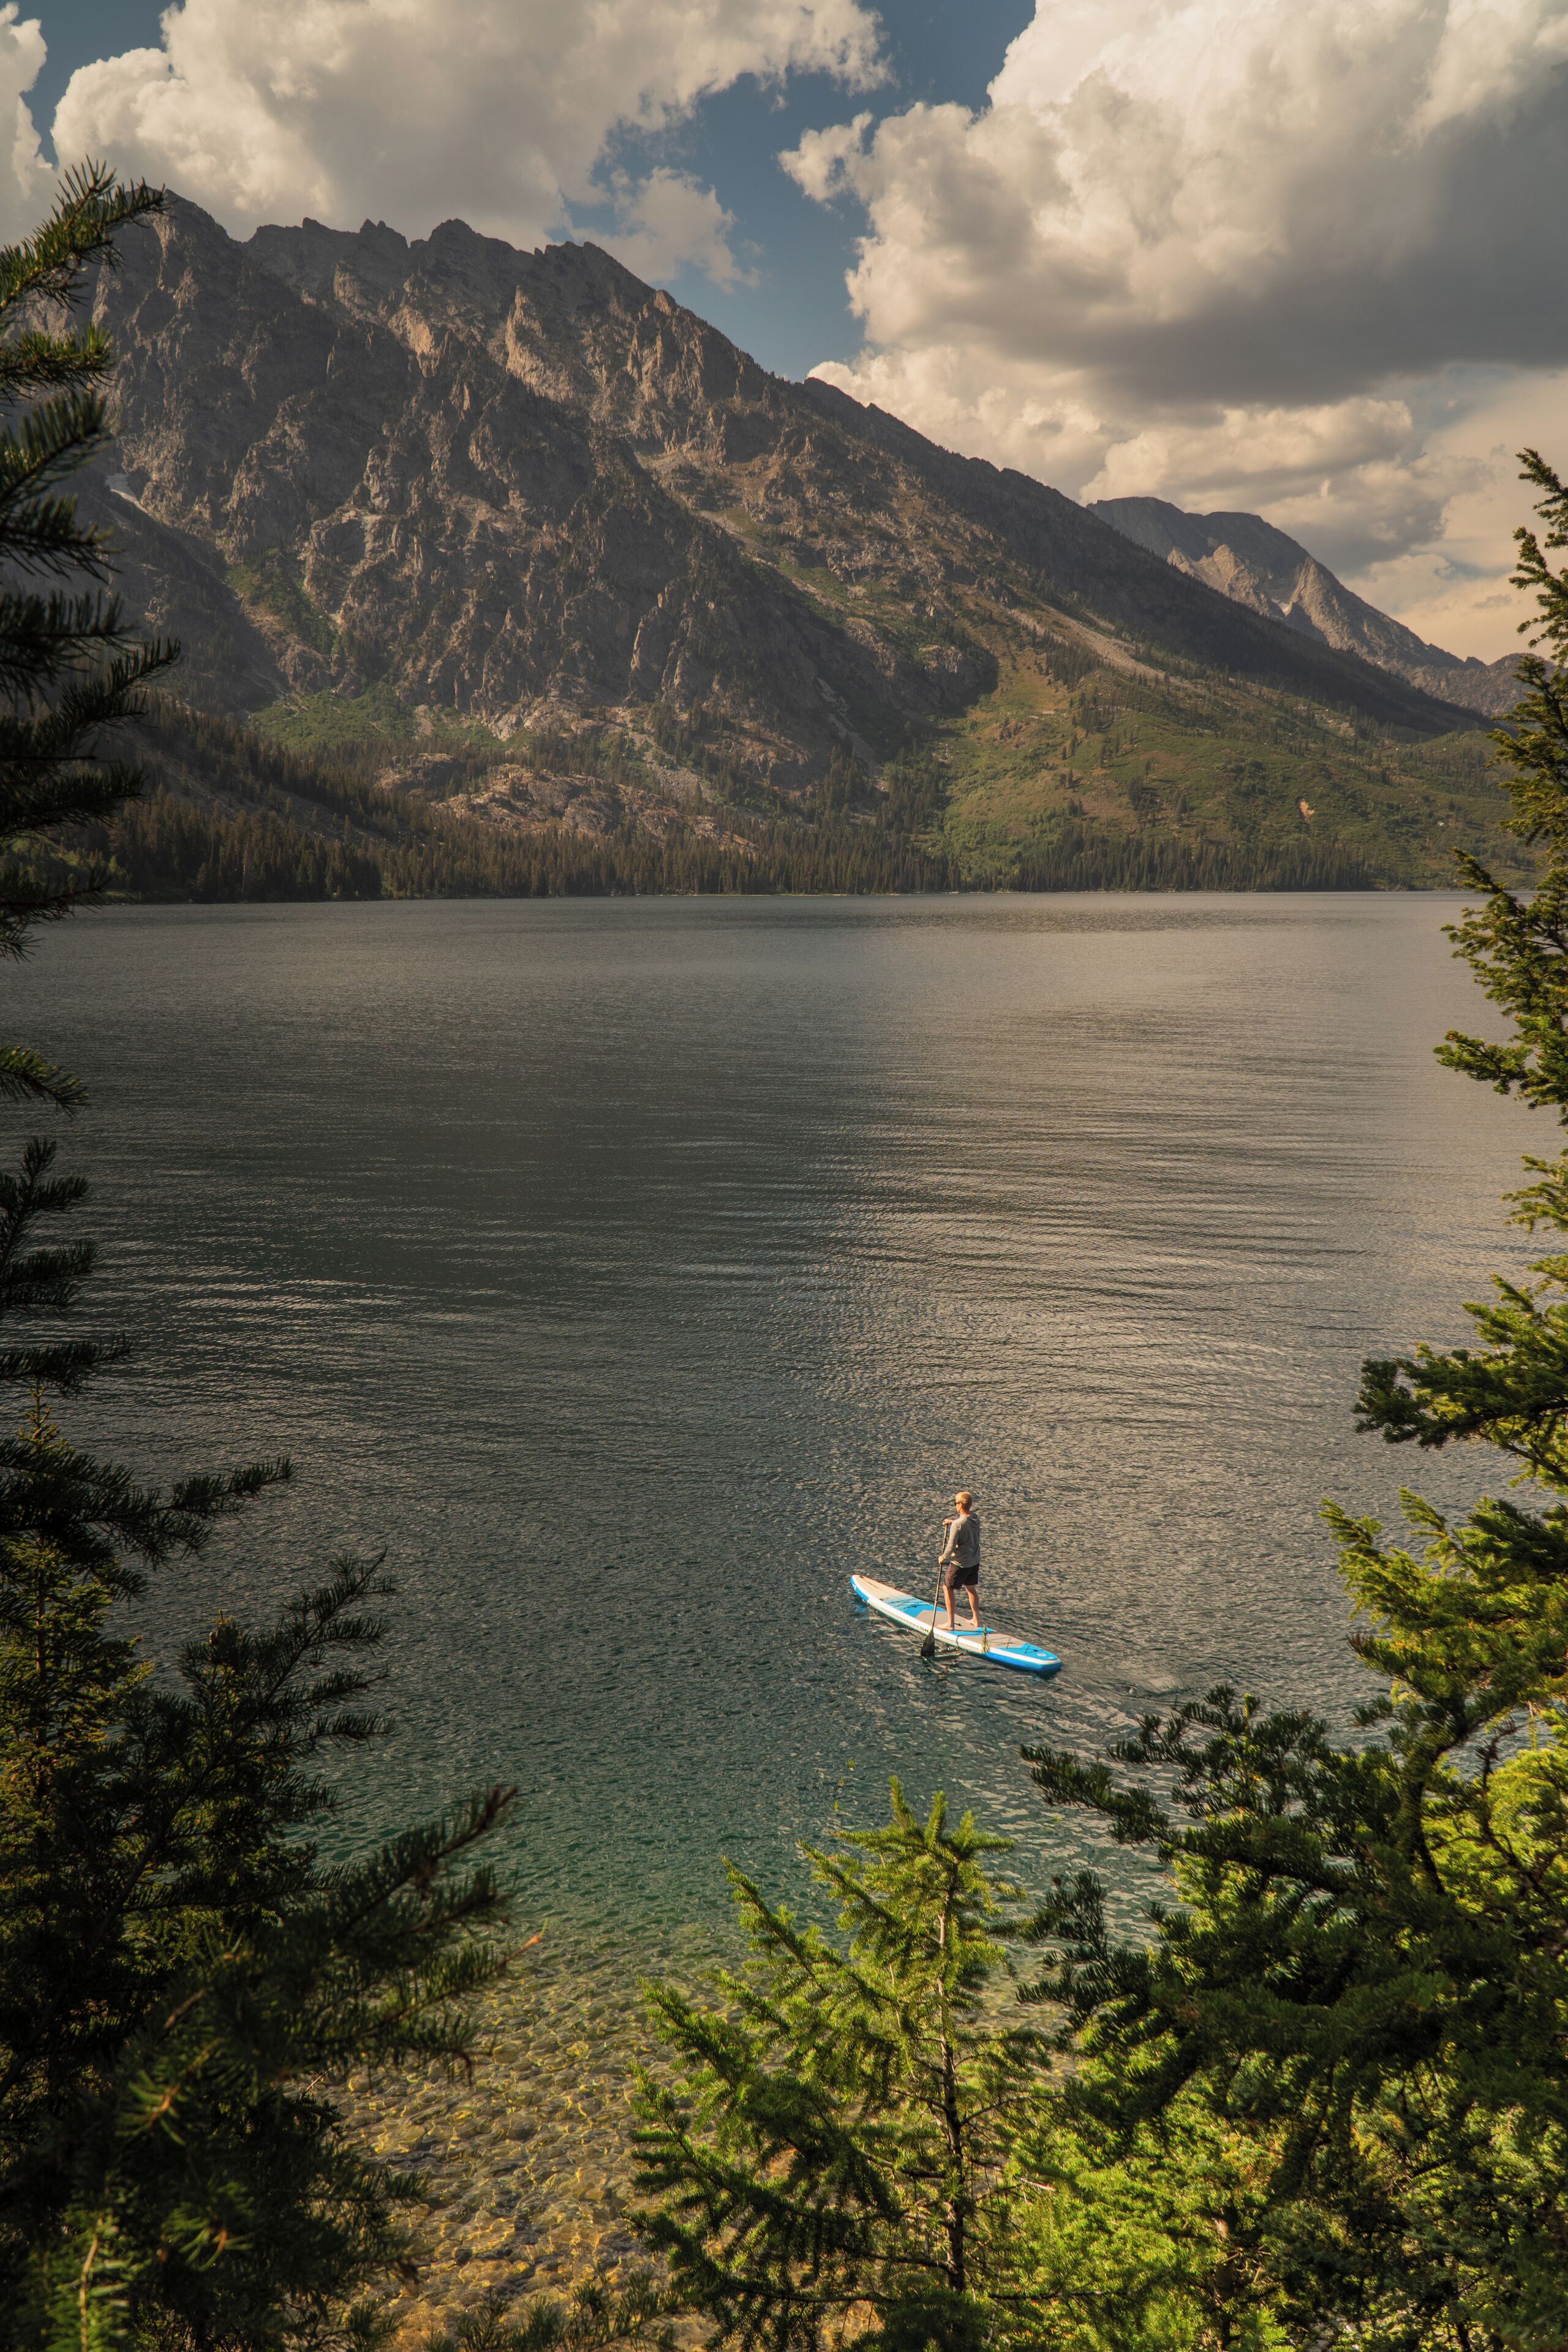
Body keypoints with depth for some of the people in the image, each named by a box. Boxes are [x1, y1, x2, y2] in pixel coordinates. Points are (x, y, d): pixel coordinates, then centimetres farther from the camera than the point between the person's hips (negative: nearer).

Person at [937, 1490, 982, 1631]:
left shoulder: (957, 1525, -26)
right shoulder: (976, 1518, -4)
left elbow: (951, 1547, -22)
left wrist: (943, 1558, -5)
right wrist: (953, 1522, 20)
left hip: (960, 1563, -7)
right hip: (975, 1561, 7)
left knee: (948, 1588, 9)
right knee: (971, 1588, 24)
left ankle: (950, 1624, 12)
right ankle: (976, 1620, 29)